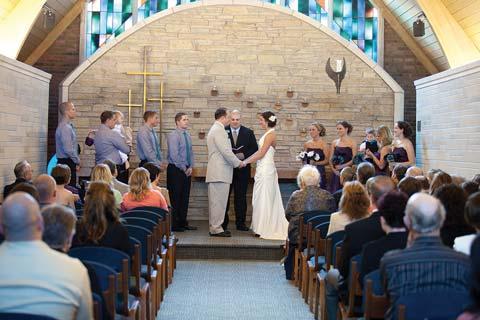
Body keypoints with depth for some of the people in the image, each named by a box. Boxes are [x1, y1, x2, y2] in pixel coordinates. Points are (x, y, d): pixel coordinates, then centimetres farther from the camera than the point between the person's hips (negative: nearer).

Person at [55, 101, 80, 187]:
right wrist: (77, 161, -9)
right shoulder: (64, 127, -15)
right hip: (67, 162, -9)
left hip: (69, 162, 9)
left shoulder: (69, 126, 14)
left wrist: (77, 161, 13)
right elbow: (68, 149, -21)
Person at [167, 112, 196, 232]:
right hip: (175, 169, -7)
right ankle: (174, 225, 4)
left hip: (187, 170, 8)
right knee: (175, 198, -3)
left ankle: (183, 223, 19)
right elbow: (174, 155, -17)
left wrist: (191, 167, 3)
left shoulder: (187, 135, 12)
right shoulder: (173, 135, -11)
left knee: (185, 197, 11)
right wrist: (183, 168, -12)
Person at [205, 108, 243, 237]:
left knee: (216, 201, 13)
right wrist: (238, 162, -7)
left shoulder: (215, 129, 21)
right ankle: (216, 228, -3)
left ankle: (214, 227, 18)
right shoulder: (219, 130, -13)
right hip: (220, 172, -11)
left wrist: (236, 160, 16)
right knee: (218, 201, -7)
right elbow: (226, 151, -18)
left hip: (217, 172, 11)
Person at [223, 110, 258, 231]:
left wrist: (244, 155, -13)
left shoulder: (248, 132, 7)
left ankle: (240, 223, 14)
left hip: (242, 169, 1)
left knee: (241, 197, 6)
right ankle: (223, 223, 12)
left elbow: (255, 149, 3)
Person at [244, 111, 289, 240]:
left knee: (264, 199, -2)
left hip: (266, 170, -9)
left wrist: (245, 162, -10)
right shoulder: (268, 134, 15)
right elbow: (259, 152, 16)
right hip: (263, 169, 9)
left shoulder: (271, 134, -13)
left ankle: (265, 230, 6)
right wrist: (246, 160, 11)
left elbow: (261, 153, -16)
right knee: (261, 199, 12)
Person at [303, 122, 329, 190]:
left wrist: (316, 163, -17)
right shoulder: (307, 144, 9)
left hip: (319, 171, -4)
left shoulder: (323, 144, -3)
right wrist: (303, 158, -2)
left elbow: (326, 161, -5)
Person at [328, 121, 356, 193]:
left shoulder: (352, 143, -2)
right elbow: (331, 159, 10)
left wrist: (342, 166, -15)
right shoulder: (334, 142, 10)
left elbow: (354, 159, -8)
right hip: (336, 172, 4)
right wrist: (333, 169, -5)